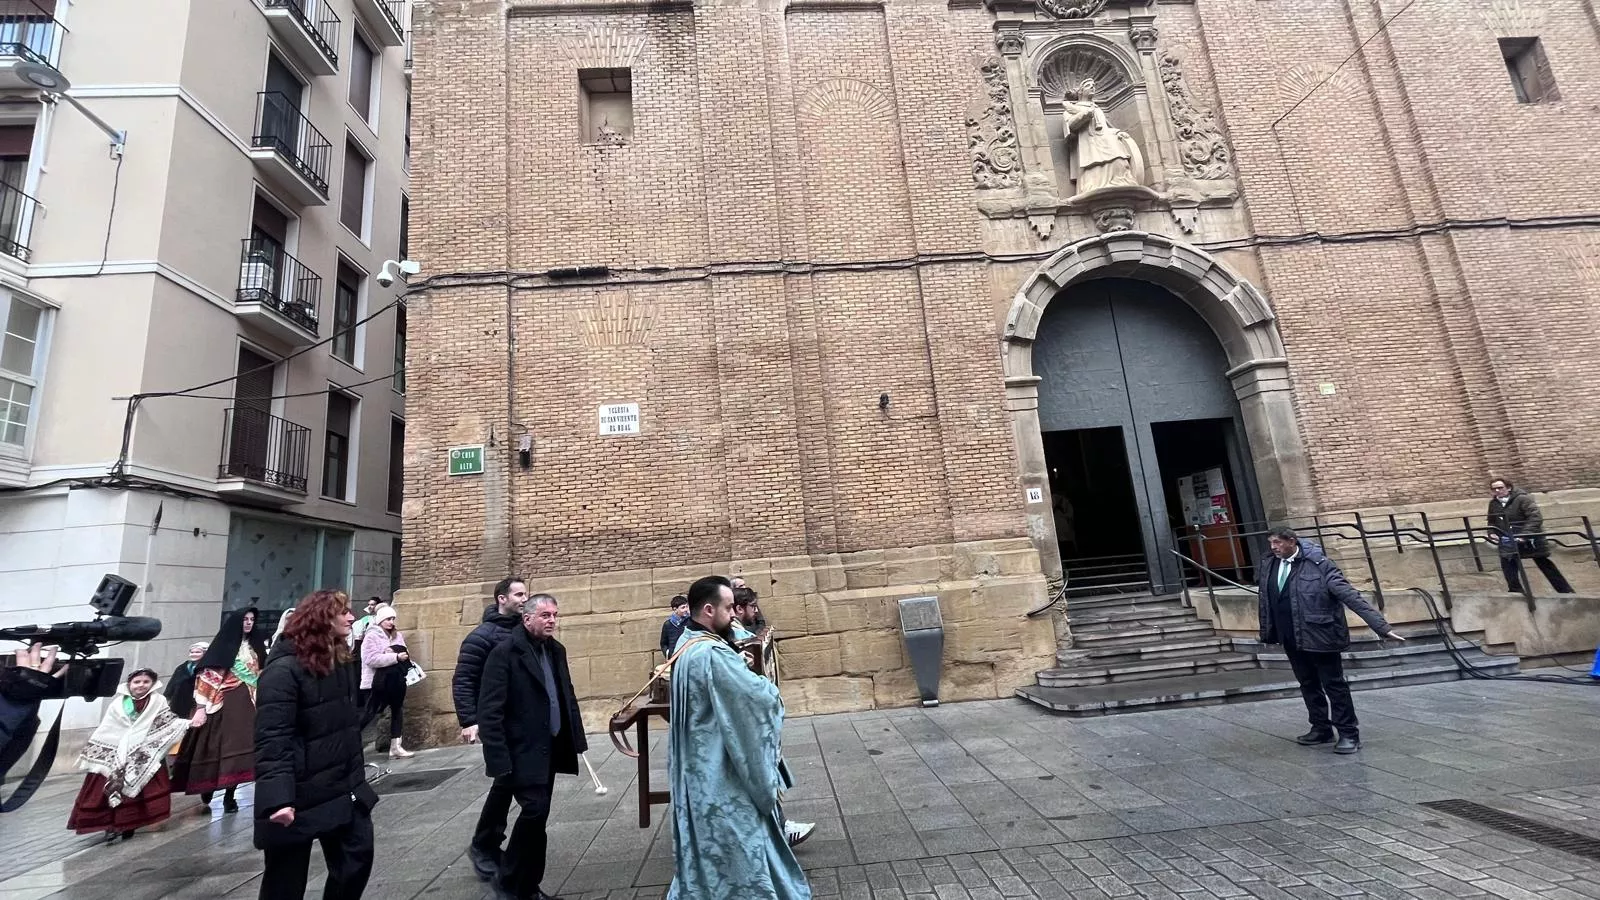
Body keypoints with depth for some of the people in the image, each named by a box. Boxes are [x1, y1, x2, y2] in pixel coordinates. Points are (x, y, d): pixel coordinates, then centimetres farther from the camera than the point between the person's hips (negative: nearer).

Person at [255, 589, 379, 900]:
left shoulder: (342, 661, 9)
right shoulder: (285, 668, -19)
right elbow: (272, 739, -23)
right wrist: (277, 799, -30)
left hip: (344, 789, 8)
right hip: (301, 796, -8)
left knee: (358, 858, 14)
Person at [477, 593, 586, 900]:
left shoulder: (556, 650, 8)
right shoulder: (505, 652, -14)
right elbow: (490, 711, -17)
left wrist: (576, 737, 12)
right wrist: (499, 759, -20)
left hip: (550, 748, 7)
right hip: (522, 752, -7)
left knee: (537, 814, 12)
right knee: (535, 809, -12)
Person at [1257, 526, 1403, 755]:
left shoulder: (1318, 565, -17)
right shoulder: (1267, 565, -1)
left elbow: (1351, 597, -19)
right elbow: (1265, 597, 14)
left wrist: (1381, 626, -22)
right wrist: (1267, 631, 15)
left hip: (1319, 636, -6)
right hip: (1290, 639, 6)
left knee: (1334, 685, 5)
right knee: (1308, 685, 18)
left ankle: (1349, 734, 19)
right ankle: (1321, 728, 33)